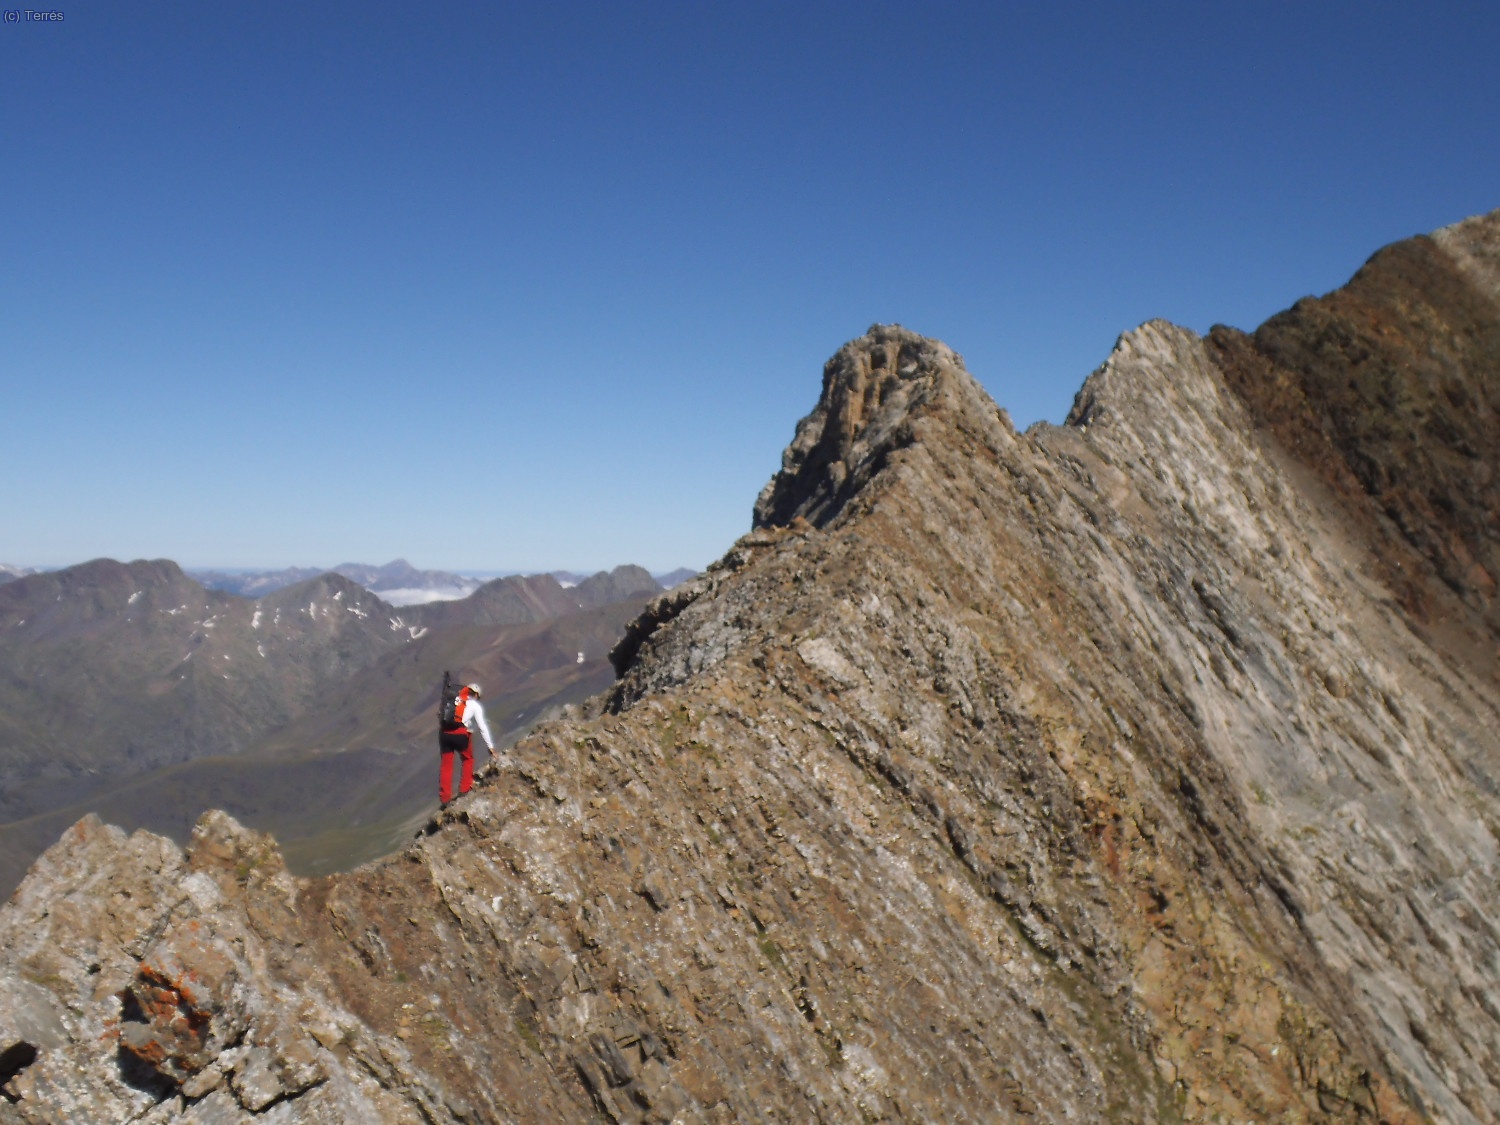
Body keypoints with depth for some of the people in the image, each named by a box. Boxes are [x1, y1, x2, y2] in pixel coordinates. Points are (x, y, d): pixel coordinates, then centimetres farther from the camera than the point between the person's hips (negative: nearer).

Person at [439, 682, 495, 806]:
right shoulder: (475, 705, 9)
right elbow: (482, 727, 5)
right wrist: (490, 746, 7)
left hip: (444, 732, 3)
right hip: (461, 734, -3)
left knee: (446, 764, 12)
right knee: (468, 759, 23)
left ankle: (445, 796, 12)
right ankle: (465, 788, 22)